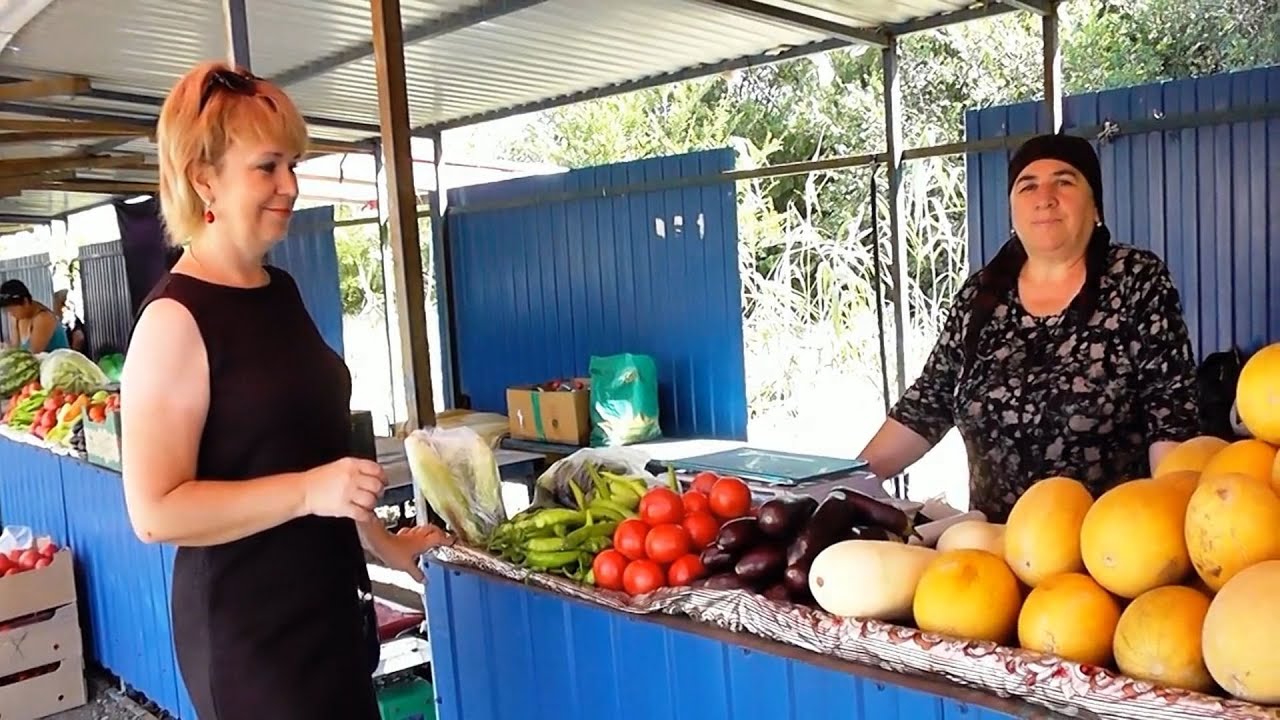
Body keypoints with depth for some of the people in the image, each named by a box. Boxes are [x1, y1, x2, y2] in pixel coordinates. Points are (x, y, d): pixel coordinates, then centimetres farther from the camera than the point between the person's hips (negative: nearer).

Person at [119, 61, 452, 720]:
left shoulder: (281, 292, 7)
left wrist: (383, 543, 22)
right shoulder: (176, 318, -17)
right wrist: (308, 492, -27)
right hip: (249, 629, -7)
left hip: (329, 602, 8)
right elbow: (156, 511, -20)